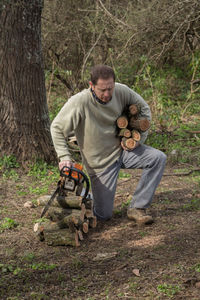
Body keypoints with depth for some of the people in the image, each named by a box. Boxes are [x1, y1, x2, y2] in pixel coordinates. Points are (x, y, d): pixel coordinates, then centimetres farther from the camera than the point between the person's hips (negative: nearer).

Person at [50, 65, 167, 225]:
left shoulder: (122, 91, -12)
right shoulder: (80, 102, -25)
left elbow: (144, 108, 6)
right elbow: (57, 128, -15)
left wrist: (139, 137, -4)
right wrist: (64, 157, -22)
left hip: (122, 150, 4)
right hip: (100, 162, -4)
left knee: (159, 158, -19)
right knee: (103, 215, -4)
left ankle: (137, 208, -10)